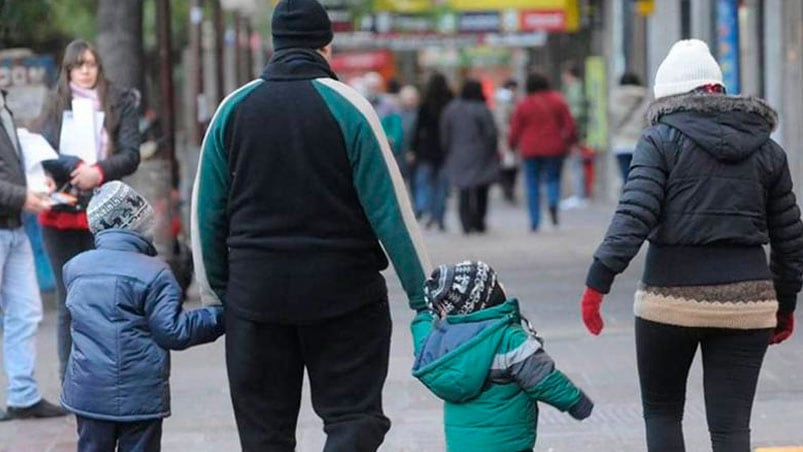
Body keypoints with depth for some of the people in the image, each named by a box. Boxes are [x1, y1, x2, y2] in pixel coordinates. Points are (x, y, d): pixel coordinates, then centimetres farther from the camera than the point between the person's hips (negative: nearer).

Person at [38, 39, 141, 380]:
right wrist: (77, 168, -18)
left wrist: (99, 171, -19)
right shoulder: (56, 107, 11)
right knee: (69, 304, 3)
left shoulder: (120, 103, 7)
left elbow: (131, 155, -2)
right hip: (62, 214, 2)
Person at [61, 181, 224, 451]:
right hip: (139, 396, -4)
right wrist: (217, 317, -5)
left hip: (87, 391, 4)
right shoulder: (153, 273, -13)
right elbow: (172, 332, -14)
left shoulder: (75, 268, 4)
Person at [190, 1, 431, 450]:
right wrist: (424, 295, -5)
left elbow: (207, 211, 7)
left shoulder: (234, 109, 4)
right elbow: (390, 208, -8)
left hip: (256, 295, 3)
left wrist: (216, 289, 18)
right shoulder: (348, 106, -6)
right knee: (355, 414, 3)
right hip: (343, 293, -3)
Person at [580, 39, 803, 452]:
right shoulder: (767, 150, 10)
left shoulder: (661, 140, -2)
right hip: (746, 302, 3)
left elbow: (634, 216, -14)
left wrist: (597, 282, -15)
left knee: (661, 410, 17)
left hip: (671, 297, -3)